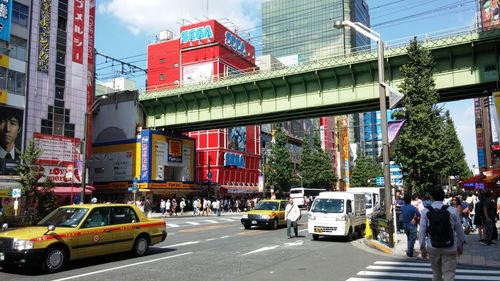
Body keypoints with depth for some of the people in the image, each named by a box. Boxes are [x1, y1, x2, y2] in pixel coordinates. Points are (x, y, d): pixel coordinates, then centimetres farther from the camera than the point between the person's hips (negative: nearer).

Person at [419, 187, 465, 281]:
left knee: (436, 273, 20)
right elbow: (459, 230, 2)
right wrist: (461, 245, 17)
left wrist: (422, 247, 6)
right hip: (449, 248, -1)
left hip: (432, 247, 1)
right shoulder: (451, 210, -5)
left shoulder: (426, 211, -6)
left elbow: (422, 231, -5)